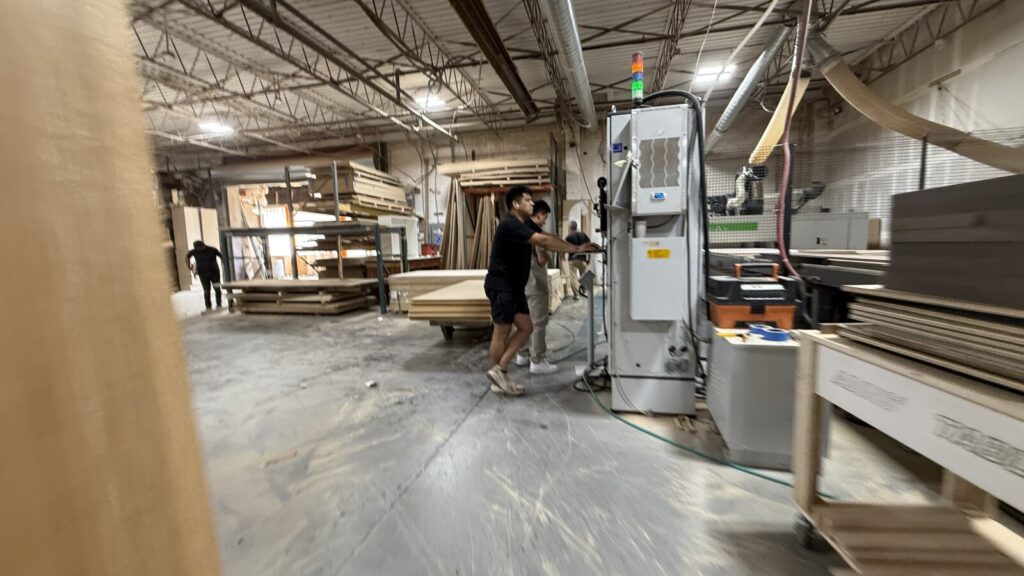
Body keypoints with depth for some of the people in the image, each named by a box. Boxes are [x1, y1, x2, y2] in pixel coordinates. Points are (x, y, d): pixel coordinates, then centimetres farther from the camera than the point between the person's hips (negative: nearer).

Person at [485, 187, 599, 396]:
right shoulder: (510, 224, -19)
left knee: (526, 327, 8)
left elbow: (549, 240, 6)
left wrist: (575, 248, -8)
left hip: (515, 286, 10)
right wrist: (576, 249, -23)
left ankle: (499, 371, 14)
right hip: (500, 286, -10)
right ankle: (498, 375, 14)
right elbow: (544, 241, -27)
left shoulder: (527, 224, 13)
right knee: (502, 331, -1)